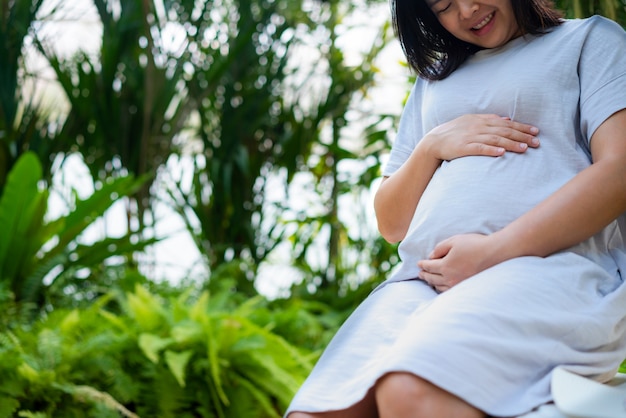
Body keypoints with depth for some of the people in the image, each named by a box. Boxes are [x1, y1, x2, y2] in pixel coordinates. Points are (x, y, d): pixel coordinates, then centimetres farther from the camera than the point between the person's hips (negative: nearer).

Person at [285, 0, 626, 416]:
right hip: (424, 277, 5)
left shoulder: (591, 39, 17)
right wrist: (432, 147, 7)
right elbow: (391, 224, 27)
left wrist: (495, 251, -12)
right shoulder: (434, 81, 30)